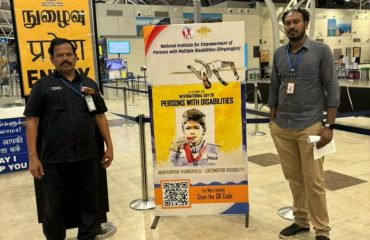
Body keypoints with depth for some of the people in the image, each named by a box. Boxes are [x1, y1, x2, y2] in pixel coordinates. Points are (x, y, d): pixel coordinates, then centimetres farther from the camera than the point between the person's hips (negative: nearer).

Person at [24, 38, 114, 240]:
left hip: (86, 157, 3)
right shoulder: (43, 85, 0)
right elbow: (31, 121, -3)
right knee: (53, 208, 12)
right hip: (53, 160, -2)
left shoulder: (89, 85, 10)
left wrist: (109, 146, 8)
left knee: (89, 203, 15)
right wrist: (33, 156, -8)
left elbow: (100, 116, 12)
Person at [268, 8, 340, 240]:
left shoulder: (321, 50, -1)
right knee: (294, 178, 12)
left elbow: (332, 89, -4)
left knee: (314, 181, 1)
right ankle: (301, 221, 28)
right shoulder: (279, 54, 10)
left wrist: (329, 126, -9)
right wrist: (272, 121, 12)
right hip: (282, 128, 4)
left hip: (310, 127, -4)